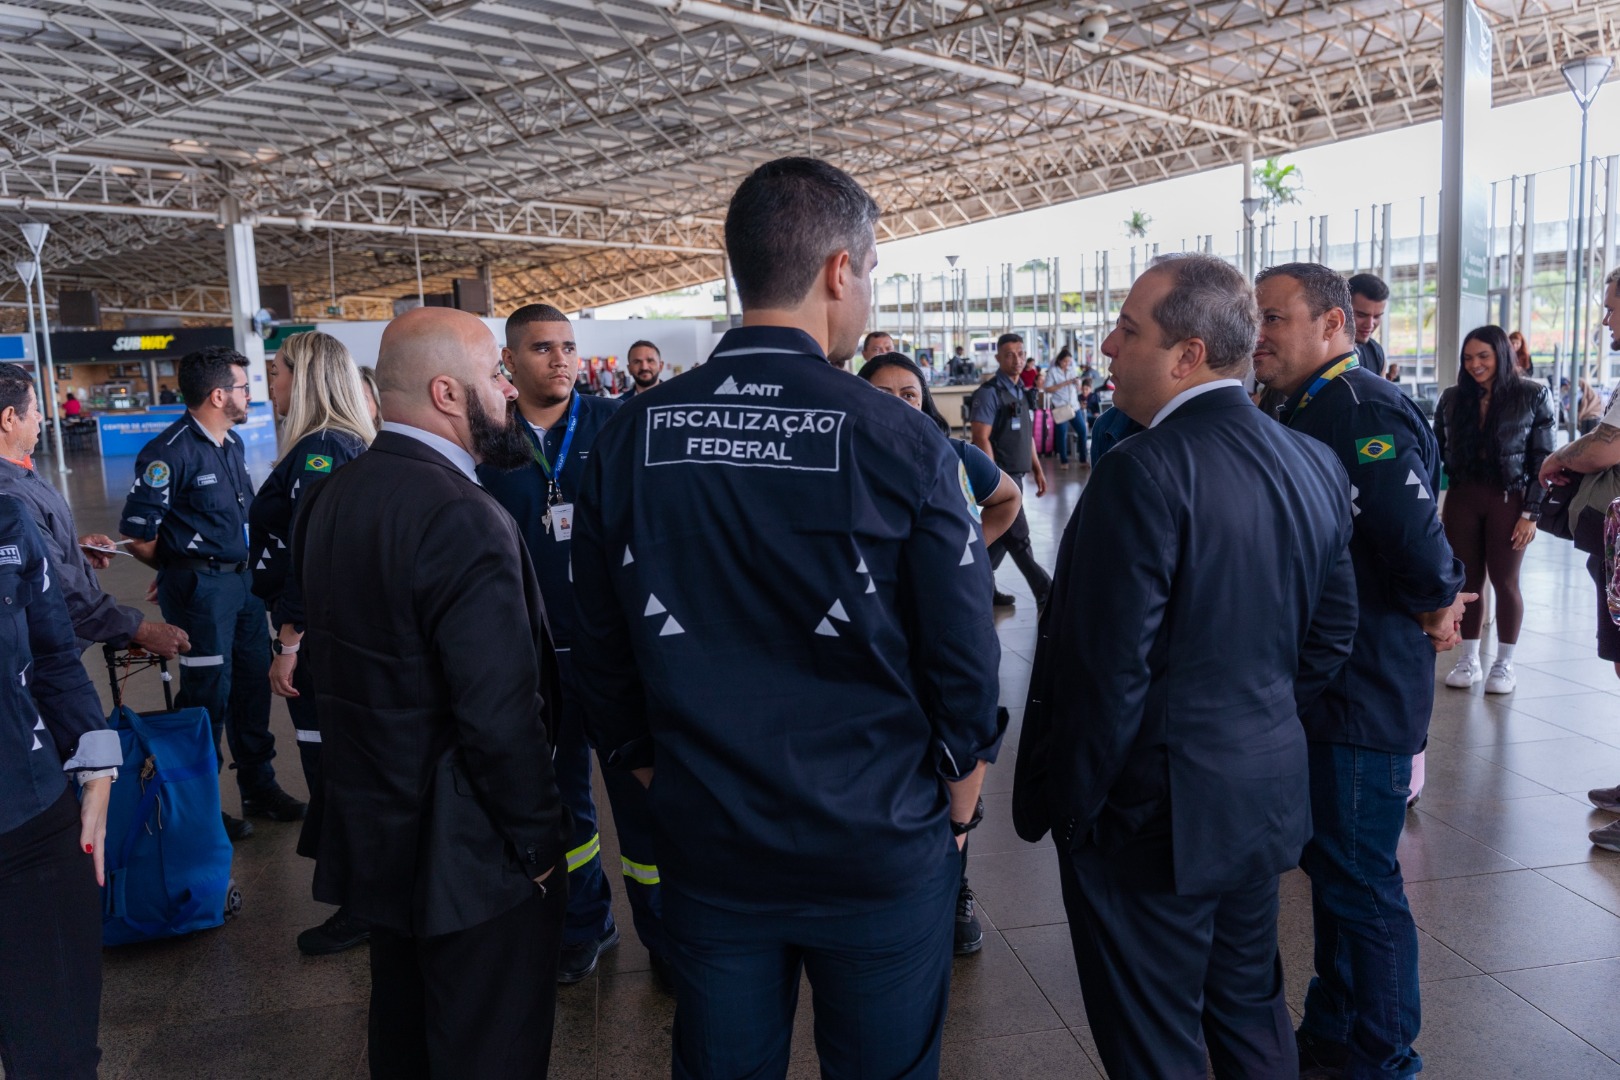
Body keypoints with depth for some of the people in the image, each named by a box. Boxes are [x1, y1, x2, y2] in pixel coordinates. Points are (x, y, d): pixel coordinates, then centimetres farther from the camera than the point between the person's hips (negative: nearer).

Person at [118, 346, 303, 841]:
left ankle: (259, 788, 30)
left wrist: (249, 568, 9)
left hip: (242, 580, 8)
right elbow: (137, 535, -16)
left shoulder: (232, 443, 10)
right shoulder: (172, 451, -17)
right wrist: (183, 571, -1)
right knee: (208, 694, 2)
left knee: (253, 684, 15)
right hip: (201, 589, -8)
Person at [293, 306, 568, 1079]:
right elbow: (501, 718, -25)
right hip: (469, 855, -8)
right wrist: (539, 842, -15)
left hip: (372, 833, 9)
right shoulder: (463, 520, -25)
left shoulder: (332, 497, 4)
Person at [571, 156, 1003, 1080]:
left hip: (706, 854, 3)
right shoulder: (902, 441, -16)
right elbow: (966, 669, -10)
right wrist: (955, 820, 7)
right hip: (882, 856, -2)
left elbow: (604, 658, 1)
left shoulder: (628, 439, -7)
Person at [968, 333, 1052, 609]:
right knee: (1018, 537, -2)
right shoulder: (989, 393, -12)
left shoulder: (1020, 392, 13)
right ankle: (1045, 594, 4)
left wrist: (1038, 469, 17)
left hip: (1016, 475, 9)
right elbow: (980, 438, -17)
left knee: (1000, 535, 13)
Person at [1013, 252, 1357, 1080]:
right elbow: (1331, 634, 11)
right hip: (1267, 796, 8)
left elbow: (1108, 675, -23)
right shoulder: (1314, 463, 3)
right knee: (1252, 1012, 25)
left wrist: (1064, 808, -10)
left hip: (1154, 813, -8)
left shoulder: (1145, 471, -23)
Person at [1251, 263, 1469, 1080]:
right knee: (1329, 864, 21)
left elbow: (1416, 538, -30)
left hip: (1363, 696, -10)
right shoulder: (1309, 410, 10)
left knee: (1360, 883, 4)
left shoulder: (1361, 412, -20)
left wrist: (1434, 606, -13)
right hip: (1323, 683, 10)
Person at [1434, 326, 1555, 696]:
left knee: (1505, 582, 4)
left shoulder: (1533, 396, -2)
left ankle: (1504, 663, 17)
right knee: (1467, 580, 6)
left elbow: (1542, 459, -3)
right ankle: (1469, 659, 18)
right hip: (1461, 499, 2)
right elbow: (1436, 452, 8)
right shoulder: (1452, 398, 5)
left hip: (1509, 500, -2)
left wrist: (1532, 512, -9)